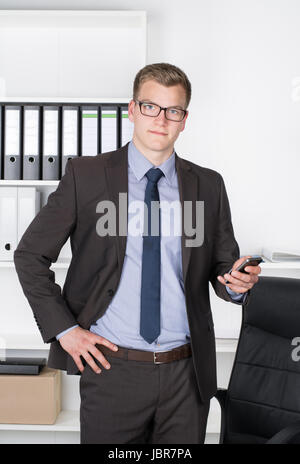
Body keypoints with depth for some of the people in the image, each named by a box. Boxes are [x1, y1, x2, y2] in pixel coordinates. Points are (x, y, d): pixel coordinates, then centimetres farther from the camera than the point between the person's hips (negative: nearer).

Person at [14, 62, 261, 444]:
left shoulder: (208, 185, 5)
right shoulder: (85, 175, -2)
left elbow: (222, 265, 12)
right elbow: (29, 255, 1)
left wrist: (238, 283, -11)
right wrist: (64, 329, -6)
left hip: (187, 372, 3)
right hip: (111, 365, -2)